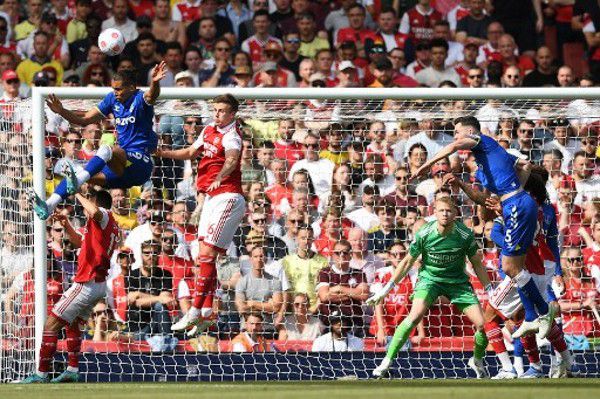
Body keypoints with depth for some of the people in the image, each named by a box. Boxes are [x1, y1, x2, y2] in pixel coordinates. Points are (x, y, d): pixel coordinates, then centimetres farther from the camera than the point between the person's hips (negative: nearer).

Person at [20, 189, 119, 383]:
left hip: (87, 285, -10)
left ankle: (41, 374, -11)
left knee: (51, 323, -9)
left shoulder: (105, 216, -11)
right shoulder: (108, 224, 19)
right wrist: (65, 223, 22)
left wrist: (78, 195, -21)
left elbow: (94, 211, -38)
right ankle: (72, 371, 29)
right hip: (99, 285, 10)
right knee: (72, 323, 29)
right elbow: (79, 242, 33)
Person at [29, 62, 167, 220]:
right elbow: (84, 120, 18)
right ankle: (49, 206, -19)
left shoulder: (140, 99, -7)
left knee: (107, 150, -36)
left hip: (140, 164, -8)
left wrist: (155, 83, -56)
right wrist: (61, 111, 3)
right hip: (121, 171, 8)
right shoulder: (112, 99, 13)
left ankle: (77, 181, -55)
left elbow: (152, 95, -33)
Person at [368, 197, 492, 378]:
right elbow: (407, 262, -3)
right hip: (429, 277, -2)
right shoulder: (424, 234, -17)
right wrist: (386, 289, -1)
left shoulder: (465, 235, -15)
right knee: (415, 315, -29)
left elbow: (477, 263, 2)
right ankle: (387, 360, -21)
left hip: (458, 280, 2)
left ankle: (477, 361, 22)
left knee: (482, 323, -9)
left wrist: (490, 289, 2)